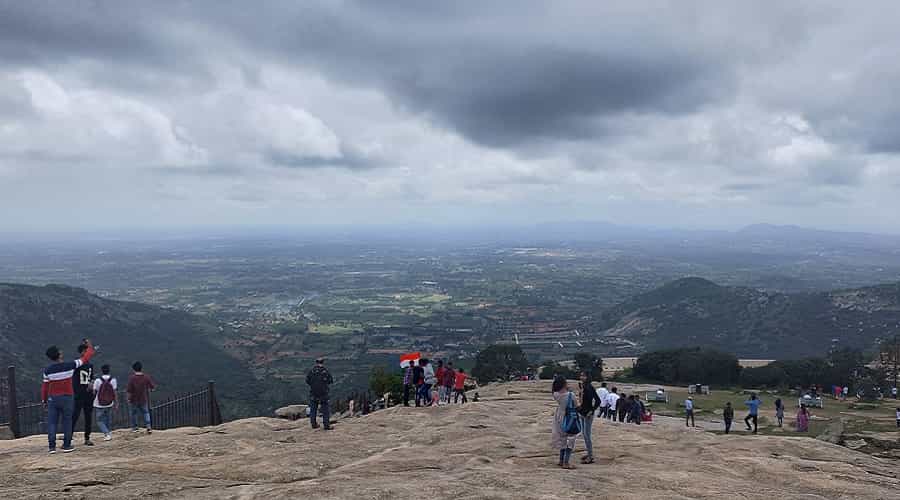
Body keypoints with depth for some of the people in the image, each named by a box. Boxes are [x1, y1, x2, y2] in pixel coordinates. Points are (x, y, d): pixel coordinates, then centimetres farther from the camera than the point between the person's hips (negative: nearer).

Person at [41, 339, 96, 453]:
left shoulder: (48, 370, -3)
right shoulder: (70, 365, -9)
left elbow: (44, 386, 2)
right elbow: (86, 358, 1)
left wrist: (44, 400, 13)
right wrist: (90, 346, 17)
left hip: (52, 398, 2)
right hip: (67, 398, -2)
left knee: (52, 422, 6)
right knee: (67, 421, 5)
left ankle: (52, 446, 3)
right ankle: (67, 445, 7)